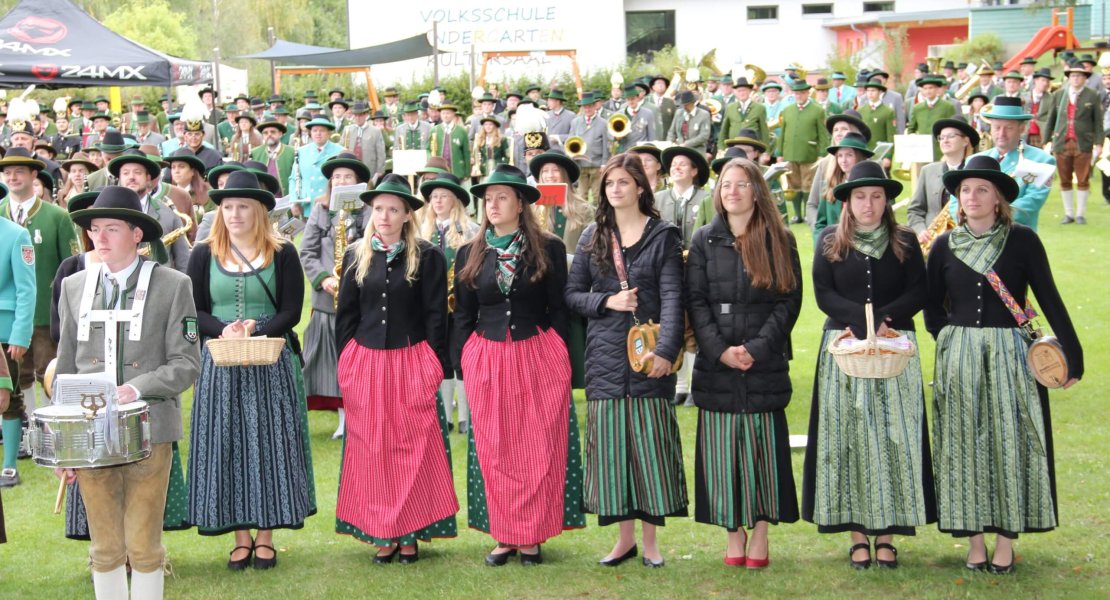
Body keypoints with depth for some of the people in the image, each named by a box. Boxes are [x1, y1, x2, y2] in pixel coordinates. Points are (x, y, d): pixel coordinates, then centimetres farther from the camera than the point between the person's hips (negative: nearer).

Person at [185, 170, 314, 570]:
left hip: (270, 362, -1)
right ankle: (241, 536, 10)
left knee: (268, 442, 0)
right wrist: (223, 330, -16)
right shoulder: (204, 255, 7)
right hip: (220, 363, 2)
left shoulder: (282, 254, 2)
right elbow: (194, 311, 3)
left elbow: (291, 312, -2)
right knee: (227, 444, 1)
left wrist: (256, 331, -18)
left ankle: (266, 536, 8)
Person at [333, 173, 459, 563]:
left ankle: (410, 534, 8)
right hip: (364, 363, 3)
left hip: (411, 361, -3)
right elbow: (346, 315, 10)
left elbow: (436, 315, -2)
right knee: (371, 449, 4)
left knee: (413, 447, 0)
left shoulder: (427, 256, -1)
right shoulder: (356, 256, 8)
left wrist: (435, 367, -6)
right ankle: (381, 534, 10)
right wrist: (347, 363, 5)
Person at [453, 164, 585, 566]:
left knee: (538, 448, -1)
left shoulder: (549, 249, 2)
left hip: (538, 356, -2)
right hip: (486, 360, 2)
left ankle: (533, 536, 7)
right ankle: (505, 535, 11)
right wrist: (463, 363, 4)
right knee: (494, 451, 3)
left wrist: (557, 358, -2)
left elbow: (558, 309, 3)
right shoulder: (471, 254, 8)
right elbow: (463, 316, 11)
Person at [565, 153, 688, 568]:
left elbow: (672, 296, -7)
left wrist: (665, 349, -19)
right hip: (605, 354, 3)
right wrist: (608, 301, -8)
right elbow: (572, 294, 11)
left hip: (649, 352, -3)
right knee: (611, 442, 2)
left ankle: (650, 539, 6)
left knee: (650, 441, -2)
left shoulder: (663, 235, 2)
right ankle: (625, 536, 12)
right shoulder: (593, 237, 11)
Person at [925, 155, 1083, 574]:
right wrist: (951, 340, 3)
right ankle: (974, 540, 11)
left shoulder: (1022, 241, -3)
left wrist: (1072, 353, -6)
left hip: (1010, 356, -2)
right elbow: (932, 306, 13)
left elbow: (1049, 299, -3)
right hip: (958, 360, 2)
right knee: (966, 444, 3)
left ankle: (1006, 541, 7)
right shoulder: (944, 246, 4)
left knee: (1009, 443, -1)